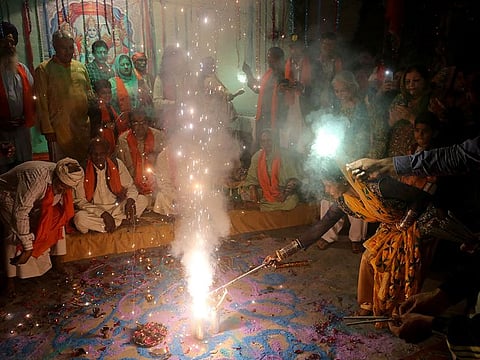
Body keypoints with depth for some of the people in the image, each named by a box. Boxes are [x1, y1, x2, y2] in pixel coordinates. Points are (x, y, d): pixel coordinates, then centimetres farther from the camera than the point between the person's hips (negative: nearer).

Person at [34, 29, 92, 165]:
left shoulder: (80, 67, 13)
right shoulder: (43, 69, -2)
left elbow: (89, 91, 23)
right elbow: (41, 102, -5)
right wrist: (47, 129, -9)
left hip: (83, 127, 4)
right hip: (59, 129, -4)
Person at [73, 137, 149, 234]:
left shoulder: (117, 164, -4)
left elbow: (130, 186, 3)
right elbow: (80, 201, -11)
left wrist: (130, 201, -21)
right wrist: (103, 214, -22)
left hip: (117, 207, 3)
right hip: (94, 211, -2)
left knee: (143, 200, -15)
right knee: (80, 219, -35)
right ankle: (120, 220, -19)